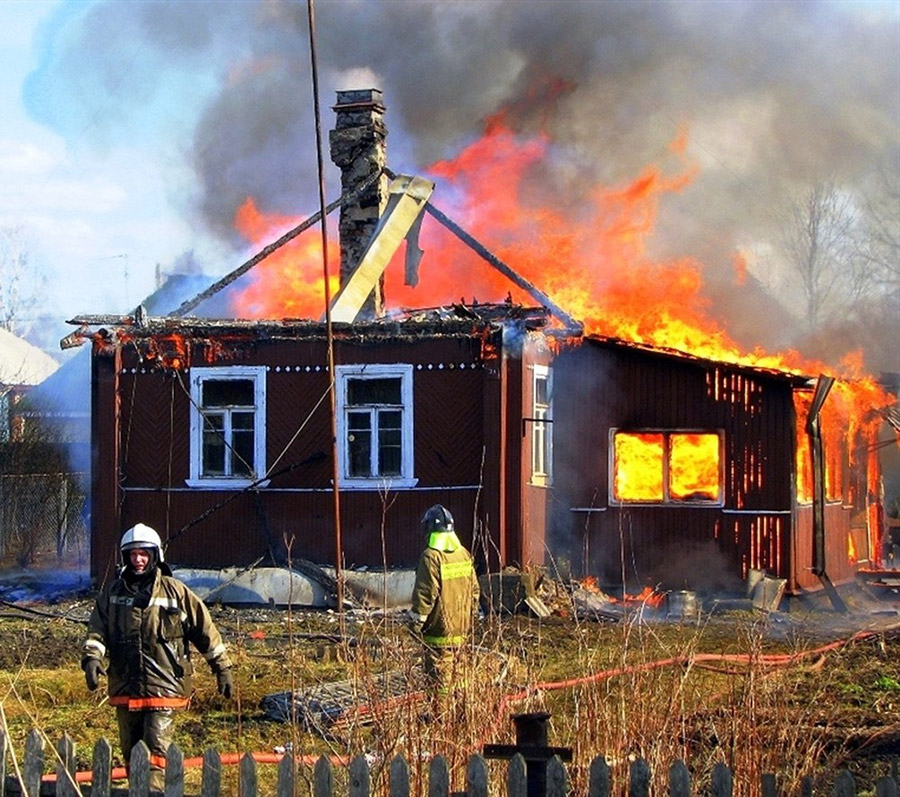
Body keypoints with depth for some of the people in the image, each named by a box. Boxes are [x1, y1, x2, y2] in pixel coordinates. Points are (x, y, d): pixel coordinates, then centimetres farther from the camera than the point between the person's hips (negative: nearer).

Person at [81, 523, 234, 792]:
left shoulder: (175, 592, 2)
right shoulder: (112, 593, 10)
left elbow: (205, 630, 7)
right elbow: (97, 630, 4)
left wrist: (222, 668, 9)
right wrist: (92, 658, -16)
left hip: (164, 689, -4)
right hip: (125, 689, 4)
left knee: (156, 752, -13)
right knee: (131, 755, 12)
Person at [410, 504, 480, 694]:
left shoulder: (431, 557, -16)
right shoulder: (464, 554, 6)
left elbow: (425, 594, -17)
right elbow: (474, 590, 13)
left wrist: (417, 621, -9)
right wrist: (468, 616, 23)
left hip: (439, 629, -7)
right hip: (460, 628, 7)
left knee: (439, 677, -2)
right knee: (455, 673, 16)